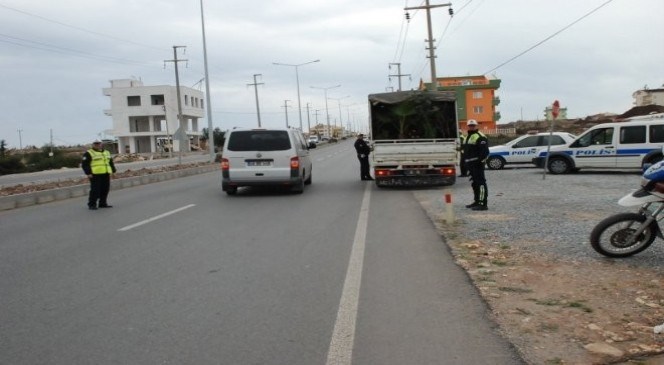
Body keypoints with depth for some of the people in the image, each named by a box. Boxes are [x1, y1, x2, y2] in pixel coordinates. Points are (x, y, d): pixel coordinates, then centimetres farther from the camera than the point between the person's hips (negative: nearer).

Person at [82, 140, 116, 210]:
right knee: (95, 190, -9)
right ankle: (92, 205, -2)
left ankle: (103, 203, 16)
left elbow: (111, 163, 27)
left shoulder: (107, 152, 19)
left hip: (106, 174, 6)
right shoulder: (89, 153, -1)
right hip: (95, 175, -6)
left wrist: (113, 171, 18)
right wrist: (88, 173, -14)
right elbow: (85, 164, -6)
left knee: (105, 189, 6)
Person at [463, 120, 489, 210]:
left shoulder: (480, 137, -11)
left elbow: (485, 151, -18)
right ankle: (476, 201, 27)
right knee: (474, 183, 17)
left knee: (480, 182, -12)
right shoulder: (468, 137, 21)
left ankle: (483, 204, -14)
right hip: (471, 164, 10)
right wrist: (466, 162, 24)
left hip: (477, 163, -10)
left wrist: (481, 160, -22)